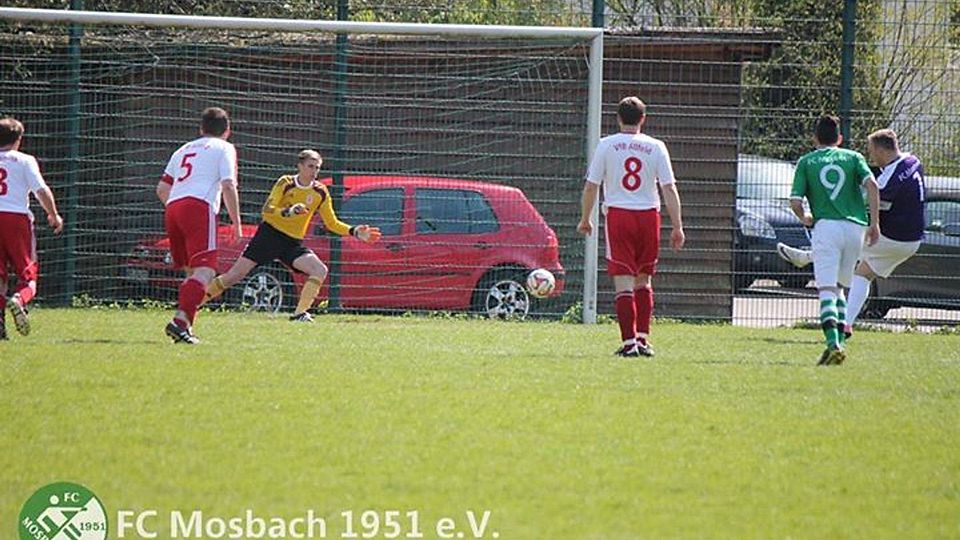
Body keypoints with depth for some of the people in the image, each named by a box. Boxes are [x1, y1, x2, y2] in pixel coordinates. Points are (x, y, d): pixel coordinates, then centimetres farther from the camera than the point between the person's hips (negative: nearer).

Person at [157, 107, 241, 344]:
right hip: (199, 206, -7)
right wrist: (236, 223, 0)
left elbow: (162, 189, 27)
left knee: (192, 271, 17)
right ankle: (180, 320, -32)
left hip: (172, 208, 7)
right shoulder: (224, 148, 11)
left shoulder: (185, 149, 29)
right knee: (205, 270, -14)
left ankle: (185, 325, 9)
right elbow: (228, 186, -3)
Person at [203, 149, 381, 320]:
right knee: (235, 275, -8)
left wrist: (355, 232, -3)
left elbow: (332, 223, 10)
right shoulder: (286, 183, -10)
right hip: (269, 235, -4)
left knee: (320, 270, -20)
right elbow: (267, 210, -20)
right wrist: (290, 211, -37)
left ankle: (300, 313, -19)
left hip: (293, 243, 4)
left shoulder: (320, 193, 2)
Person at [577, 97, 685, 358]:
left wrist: (585, 219, 15)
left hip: (618, 214, -2)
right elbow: (669, 189, 0)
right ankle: (643, 339, 14)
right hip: (649, 216, 2)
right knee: (643, 280, 16)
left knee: (623, 282, -4)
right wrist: (677, 228, 2)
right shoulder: (656, 147, 3)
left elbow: (591, 187, 2)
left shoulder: (606, 145, 0)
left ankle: (629, 342, -11)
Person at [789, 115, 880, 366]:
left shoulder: (806, 162, 10)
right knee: (838, 287, 19)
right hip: (856, 226, 3)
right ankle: (839, 341, 10)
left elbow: (795, 202, 2)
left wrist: (805, 219, 23)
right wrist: (874, 223, 0)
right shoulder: (853, 157, 14)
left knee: (826, 289, -9)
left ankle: (833, 344, -27)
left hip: (826, 225, -3)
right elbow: (872, 185, -2)